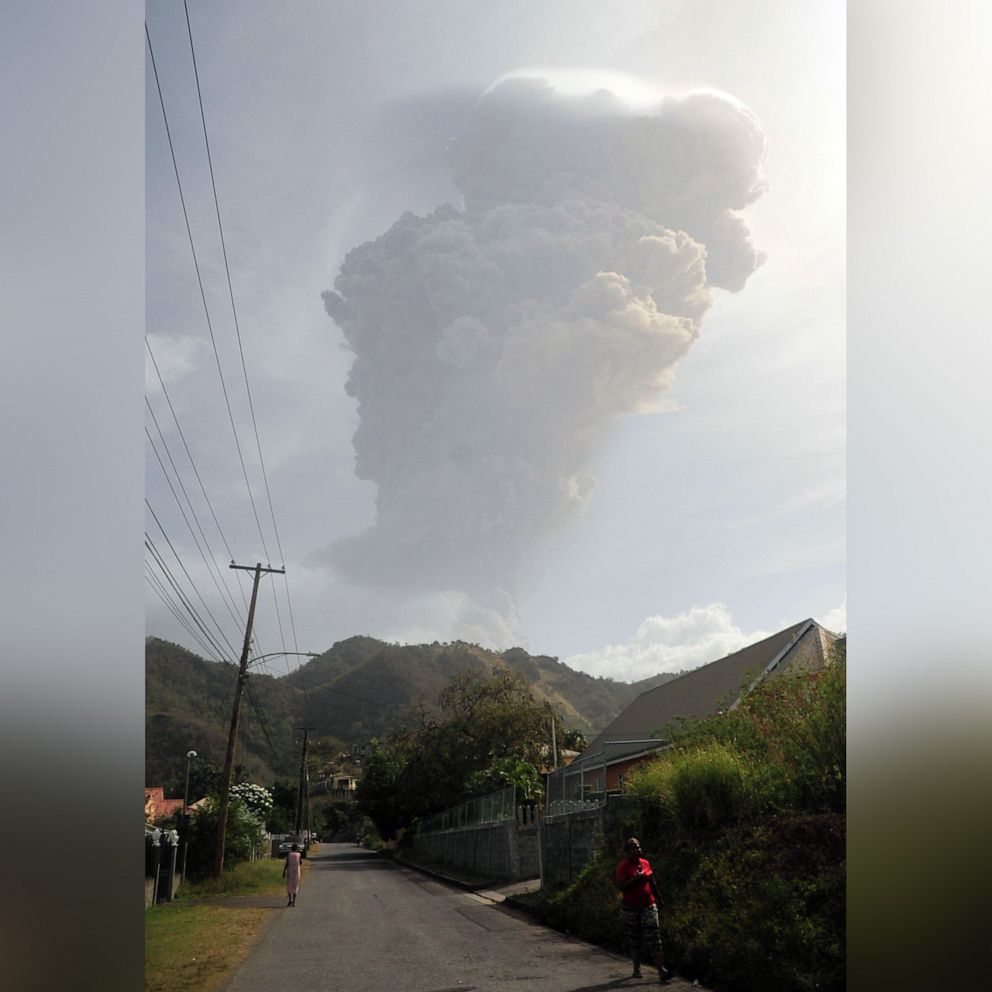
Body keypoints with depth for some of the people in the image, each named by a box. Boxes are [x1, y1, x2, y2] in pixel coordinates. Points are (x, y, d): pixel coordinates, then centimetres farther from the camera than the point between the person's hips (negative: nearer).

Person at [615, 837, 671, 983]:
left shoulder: (646, 863, 6)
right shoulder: (623, 866, -8)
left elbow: (653, 882, 17)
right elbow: (620, 886, -16)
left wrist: (659, 898, 21)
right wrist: (635, 878, -24)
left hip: (648, 905, 3)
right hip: (630, 907, -3)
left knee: (653, 936, -7)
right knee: (634, 938, 7)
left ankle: (661, 971, -11)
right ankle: (636, 969, 22)